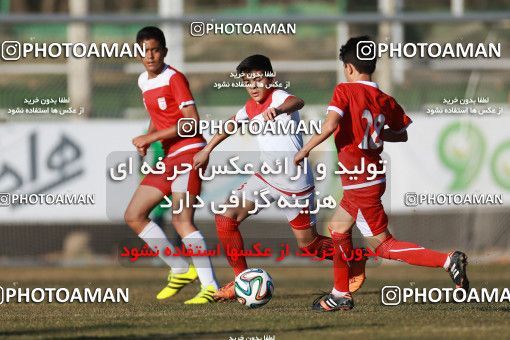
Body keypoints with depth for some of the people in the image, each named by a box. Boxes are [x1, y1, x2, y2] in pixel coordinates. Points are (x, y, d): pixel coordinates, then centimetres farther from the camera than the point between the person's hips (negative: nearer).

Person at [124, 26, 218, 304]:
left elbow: (193, 122, -19)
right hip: (165, 158, 9)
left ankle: (211, 287, -25)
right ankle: (181, 270, 14)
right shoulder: (144, 81, 14)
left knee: (181, 220, -23)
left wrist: (152, 137, -18)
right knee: (133, 216, 8)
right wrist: (146, 140, 8)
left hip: (188, 153, -9)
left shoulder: (174, 79, -12)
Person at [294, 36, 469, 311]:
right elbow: (402, 134, 13)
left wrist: (305, 149, -15)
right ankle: (340, 295, 27)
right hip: (373, 175, 8)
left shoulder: (345, 91, -15)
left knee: (383, 245, -2)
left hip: (360, 183, -8)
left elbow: (330, 125, -28)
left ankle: (447, 260, -15)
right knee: (337, 229, 22)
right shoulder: (385, 100, 4)